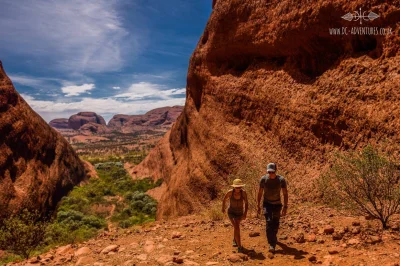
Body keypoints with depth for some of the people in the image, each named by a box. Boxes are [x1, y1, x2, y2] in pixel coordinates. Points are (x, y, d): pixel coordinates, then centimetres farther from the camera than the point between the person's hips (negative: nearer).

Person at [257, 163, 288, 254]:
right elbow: (260, 193, -5)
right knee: (269, 222, -16)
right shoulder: (263, 179, -17)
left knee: (275, 223, 14)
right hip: (267, 203, -1)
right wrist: (258, 205, -1)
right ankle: (272, 244, -12)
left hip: (277, 204, 1)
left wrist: (285, 207, -13)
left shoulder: (281, 180, -19)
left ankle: (273, 237, 42)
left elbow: (285, 194, -11)